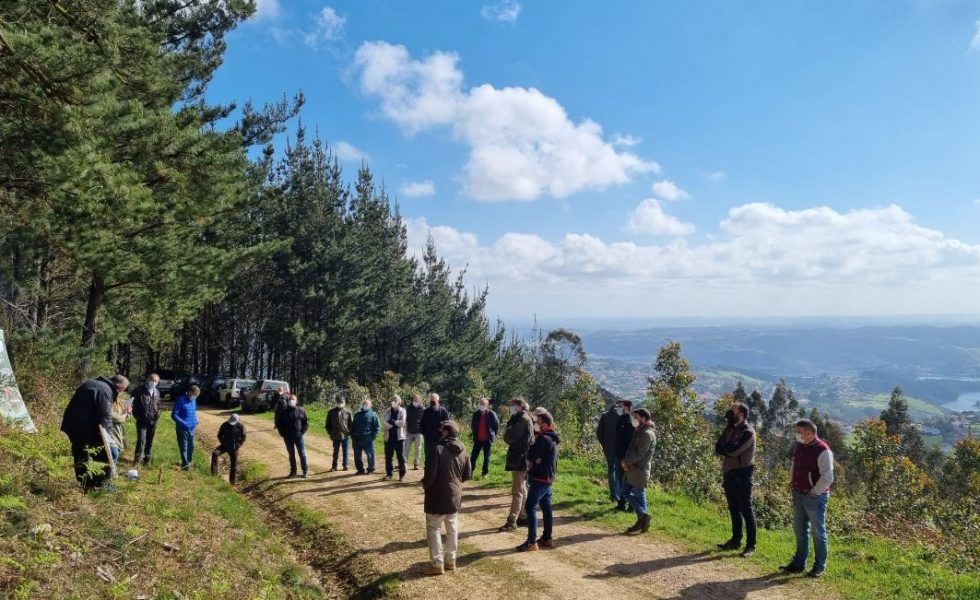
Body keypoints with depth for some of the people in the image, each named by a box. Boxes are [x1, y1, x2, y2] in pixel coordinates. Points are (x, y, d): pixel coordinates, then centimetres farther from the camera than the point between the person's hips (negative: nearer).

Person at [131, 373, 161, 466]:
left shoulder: (157, 392, 10)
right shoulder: (139, 390, -7)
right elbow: (132, 402, -6)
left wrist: (157, 415, 9)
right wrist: (136, 415, -12)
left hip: (153, 420, 5)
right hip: (142, 420, -5)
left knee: (150, 441, 12)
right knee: (141, 440, -11)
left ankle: (148, 459, 23)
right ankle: (138, 459, -2)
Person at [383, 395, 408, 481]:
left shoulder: (402, 411, 0)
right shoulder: (388, 411, 6)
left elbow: (402, 422, -13)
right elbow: (384, 422, -7)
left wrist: (391, 421, -10)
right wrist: (396, 423, -16)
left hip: (399, 437, -3)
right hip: (389, 436, 3)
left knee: (401, 456, 0)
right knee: (388, 456, 8)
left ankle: (402, 474, 9)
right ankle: (389, 474, 19)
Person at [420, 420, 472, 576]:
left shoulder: (439, 449, -20)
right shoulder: (463, 451, 2)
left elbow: (431, 474, -21)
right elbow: (467, 475, 8)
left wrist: (425, 485, -2)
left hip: (438, 496, -7)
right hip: (455, 496, 7)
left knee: (434, 529, 5)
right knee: (452, 529, 16)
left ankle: (437, 564, 9)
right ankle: (450, 560, 25)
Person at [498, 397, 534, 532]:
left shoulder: (523, 419, -17)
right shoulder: (521, 418, 14)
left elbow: (509, 437, -21)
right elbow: (513, 437, 11)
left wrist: (507, 429, -3)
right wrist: (509, 429, -8)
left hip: (519, 459, -10)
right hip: (522, 459, 10)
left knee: (517, 491, -7)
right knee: (522, 489, 17)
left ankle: (512, 521, -5)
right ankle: (523, 515, 26)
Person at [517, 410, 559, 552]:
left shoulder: (543, 439, -20)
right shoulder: (552, 438, 11)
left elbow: (530, 455, -18)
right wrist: (535, 459, -9)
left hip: (540, 478, -10)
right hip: (548, 478, 10)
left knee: (531, 507, -8)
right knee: (546, 508, 14)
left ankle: (532, 541, -8)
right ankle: (547, 538, 20)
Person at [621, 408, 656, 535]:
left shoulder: (647, 434, -18)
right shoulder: (638, 431, 14)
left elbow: (639, 454, -22)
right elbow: (631, 448, 17)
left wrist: (626, 461, -11)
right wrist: (625, 460, 0)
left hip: (640, 470, -10)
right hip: (631, 468, 10)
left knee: (639, 496, 0)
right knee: (626, 492, 13)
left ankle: (643, 517, 10)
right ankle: (643, 516, 18)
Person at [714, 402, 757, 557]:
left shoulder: (748, 432, -14)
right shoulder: (730, 429, 11)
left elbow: (733, 450, -24)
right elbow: (718, 449, 5)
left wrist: (723, 448, -5)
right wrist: (728, 450, -14)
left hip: (742, 475, -8)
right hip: (728, 473, 8)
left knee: (746, 510, -1)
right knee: (734, 509, 15)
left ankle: (751, 545, 6)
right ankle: (735, 540, 26)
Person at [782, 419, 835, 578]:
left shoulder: (823, 450, -19)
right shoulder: (799, 447, 6)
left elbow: (827, 477, -20)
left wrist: (814, 493, -16)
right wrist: (793, 485, 12)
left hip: (815, 497, -8)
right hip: (798, 495, 8)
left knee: (818, 532, 5)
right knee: (799, 530, 15)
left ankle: (820, 567, 18)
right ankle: (799, 563, 27)